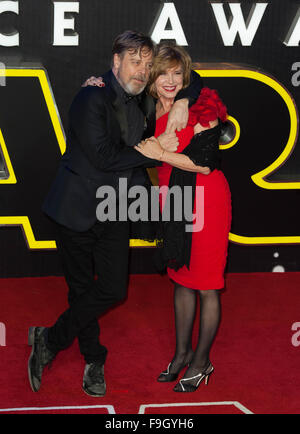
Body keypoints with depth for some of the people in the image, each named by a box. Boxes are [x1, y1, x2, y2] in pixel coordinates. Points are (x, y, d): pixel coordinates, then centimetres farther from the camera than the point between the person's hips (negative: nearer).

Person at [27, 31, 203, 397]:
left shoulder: (144, 101, 5)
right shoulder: (92, 98, -15)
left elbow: (190, 78, 17)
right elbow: (104, 157, -23)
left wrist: (182, 102, -5)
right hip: (78, 208, -6)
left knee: (113, 289, 2)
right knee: (82, 288, 7)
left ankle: (50, 340, 19)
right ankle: (93, 360, 28)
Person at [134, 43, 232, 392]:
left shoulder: (200, 106, -12)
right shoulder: (151, 112, 5)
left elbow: (206, 161, -17)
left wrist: (161, 153, -18)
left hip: (205, 202, -6)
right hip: (174, 202, 6)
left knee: (205, 285, 2)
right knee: (180, 279, 16)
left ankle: (202, 361, 15)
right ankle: (182, 352, 30)